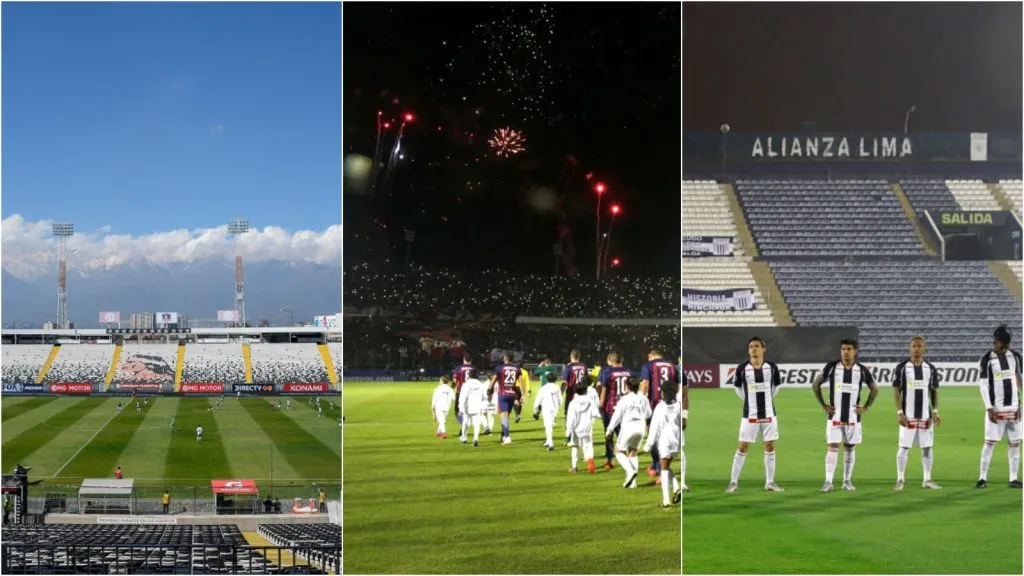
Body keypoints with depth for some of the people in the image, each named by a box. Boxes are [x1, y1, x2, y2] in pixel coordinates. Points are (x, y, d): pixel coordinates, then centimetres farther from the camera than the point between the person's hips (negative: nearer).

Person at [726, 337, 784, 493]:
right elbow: (736, 386, 8)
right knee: (742, 447, 0)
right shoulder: (742, 368, -9)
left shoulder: (771, 367, -3)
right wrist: (748, 400, 5)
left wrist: (767, 399, 11)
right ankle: (733, 481, 8)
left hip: (768, 414, 2)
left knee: (770, 447, 7)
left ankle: (770, 482, 16)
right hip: (750, 415, -2)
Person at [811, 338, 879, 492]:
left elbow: (874, 389, 14)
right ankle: (828, 482, -8)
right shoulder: (831, 367, -4)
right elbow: (815, 384, 7)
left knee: (850, 448, 8)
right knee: (832, 448, -7)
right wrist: (823, 405, 2)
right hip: (835, 416, -2)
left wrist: (866, 407, 5)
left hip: (853, 417, 2)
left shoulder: (862, 370, 0)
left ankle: (847, 481, 16)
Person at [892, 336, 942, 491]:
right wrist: (899, 412, -10)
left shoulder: (931, 368, 6)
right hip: (908, 415, -3)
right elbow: (896, 391, -2)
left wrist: (935, 411, 0)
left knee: (927, 447, 5)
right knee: (903, 447, -2)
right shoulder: (901, 368, -3)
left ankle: (927, 479, 13)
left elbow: (934, 391, 11)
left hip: (926, 415, 3)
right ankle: (900, 480, 5)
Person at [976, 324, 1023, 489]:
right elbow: (983, 385, -6)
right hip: (996, 408, -4)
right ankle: (983, 477, 3)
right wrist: (989, 408, -12)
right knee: (990, 442, -4)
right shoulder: (987, 359, -6)